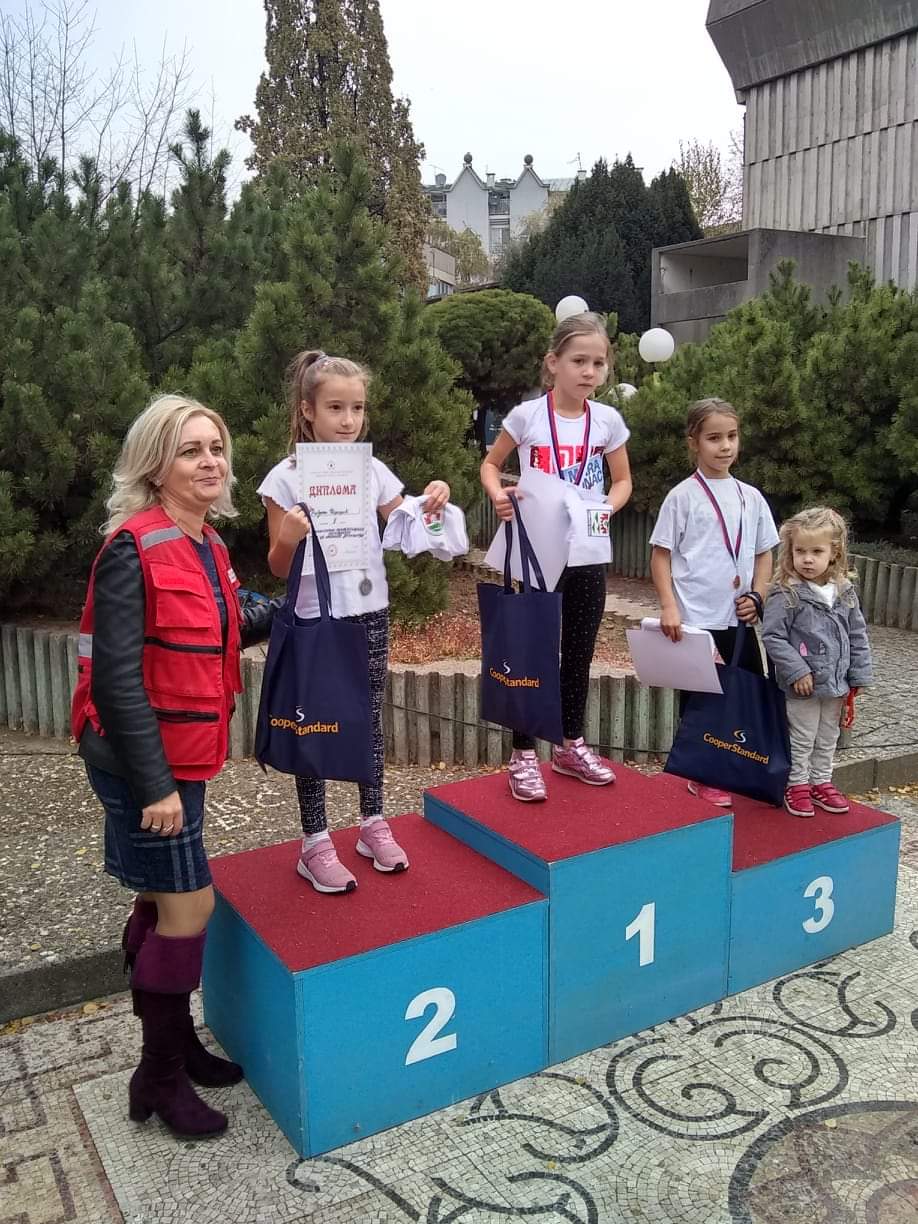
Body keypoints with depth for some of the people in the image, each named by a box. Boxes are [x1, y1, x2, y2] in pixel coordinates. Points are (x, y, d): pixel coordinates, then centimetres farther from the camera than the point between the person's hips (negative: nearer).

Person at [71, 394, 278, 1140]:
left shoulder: (205, 543, 6)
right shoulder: (132, 550, -20)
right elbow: (115, 679, -22)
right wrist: (154, 784, -22)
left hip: (181, 753, 8)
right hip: (143, 761, -8)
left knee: (162, 904, 18)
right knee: (189, 906, -1)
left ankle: (177, 1044, 34)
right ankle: (159, 1079, 17)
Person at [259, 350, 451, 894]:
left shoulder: (373, 471, 3)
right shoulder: (286, 478, -8)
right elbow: (278, 568, -6)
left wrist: (431, 506, -8)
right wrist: (288, 537, -27)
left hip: (371, 613, 4)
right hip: (315, 620, -4)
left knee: (371, 721, 14)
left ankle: (374, 824, 30)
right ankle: (316, 844, 17)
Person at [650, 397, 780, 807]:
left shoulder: (751, 497, 8)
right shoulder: (682, 496, -6)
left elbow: (764, 553, 15)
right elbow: (660, 555, -6)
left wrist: (757, 597, 0)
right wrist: (669, 607, -15)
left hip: (739, 621, 5)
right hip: (696, 621, -5)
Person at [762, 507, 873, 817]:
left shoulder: (845, 593, 1)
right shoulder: (786, 595, -16)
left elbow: (857, 637, 8)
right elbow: (772, 637, -16)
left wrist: (858, 676, 5)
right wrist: (797, 671, -19)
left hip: (836, 683, 5)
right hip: (802, 686, -5)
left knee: (828, 737, 19)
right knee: (801, 738, 8)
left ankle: (821, 781, 36)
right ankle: (797, 784, 24)